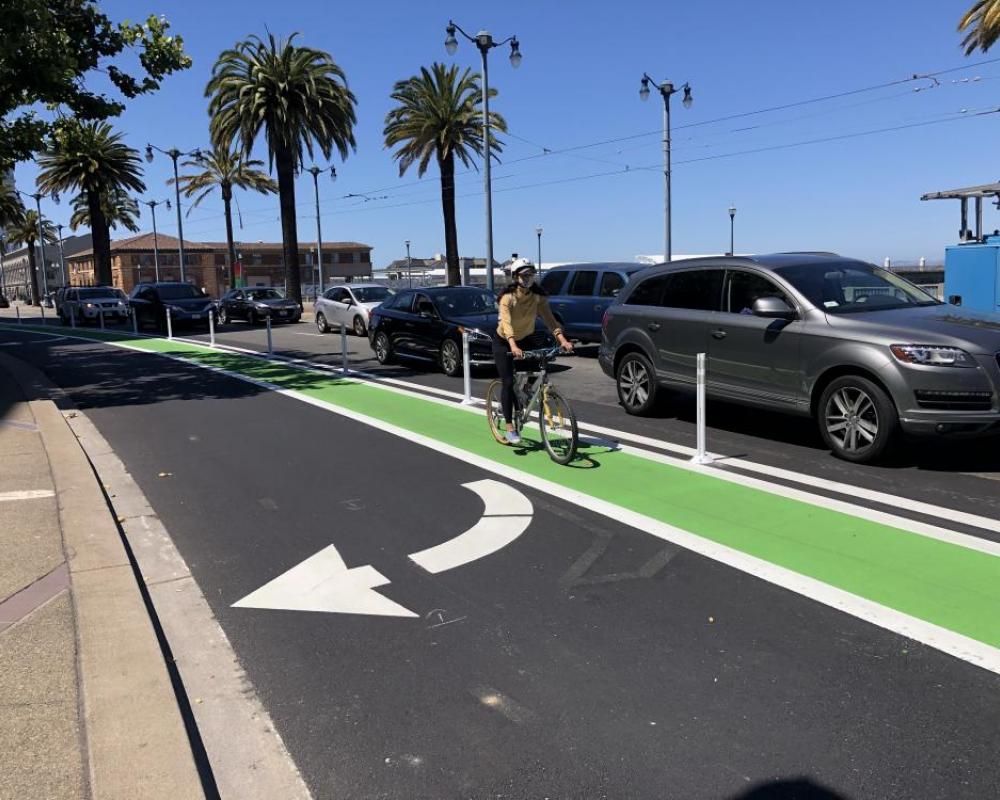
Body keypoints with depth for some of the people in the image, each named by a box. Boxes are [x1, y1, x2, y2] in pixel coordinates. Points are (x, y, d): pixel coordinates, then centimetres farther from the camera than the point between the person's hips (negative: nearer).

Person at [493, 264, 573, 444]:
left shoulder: (538, 296, -16)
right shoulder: (508, 297, -25)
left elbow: (550, 319, -24)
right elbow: (507, 323, -38)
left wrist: (563, 340, -40)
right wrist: (514, 347, -54)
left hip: (526, 338, 4)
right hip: (504, 342, -4)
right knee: (508, 383, -10)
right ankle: (510, 428, -3)